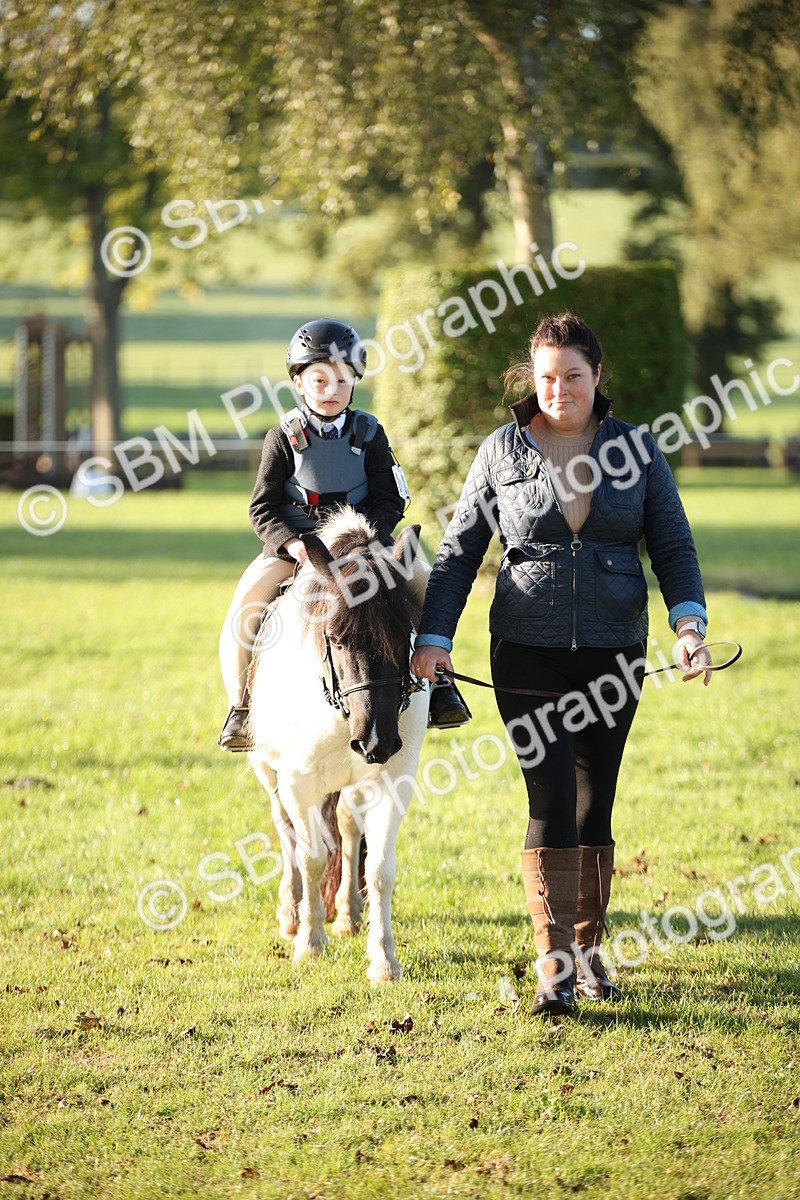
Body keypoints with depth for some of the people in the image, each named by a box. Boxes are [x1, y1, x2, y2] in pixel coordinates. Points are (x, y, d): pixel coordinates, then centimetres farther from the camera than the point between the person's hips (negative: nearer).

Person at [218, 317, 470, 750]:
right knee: (248, 599, -25)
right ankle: (240, 707, -15)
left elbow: (390, 502, 1)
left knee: (422, 580, -20)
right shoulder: (284, 438, 0)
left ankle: (437, 682, -7)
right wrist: (293, 544, -21)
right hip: (294, 545, -1)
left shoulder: (369, 435, 3)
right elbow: (262, 508, -3)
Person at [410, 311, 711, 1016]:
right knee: (552, 798, -11)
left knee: (595, 803, 8)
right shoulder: (503, 452, 2)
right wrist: (433, 637, -5)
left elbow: (673, 545, 3)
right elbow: (459, 552, 5)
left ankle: (587, 946, 23)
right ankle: (554, 965, -10)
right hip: (528, 651, -2)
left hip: (613, 653, 2)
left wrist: (690, 621, -13)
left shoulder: (636, 448, 4)